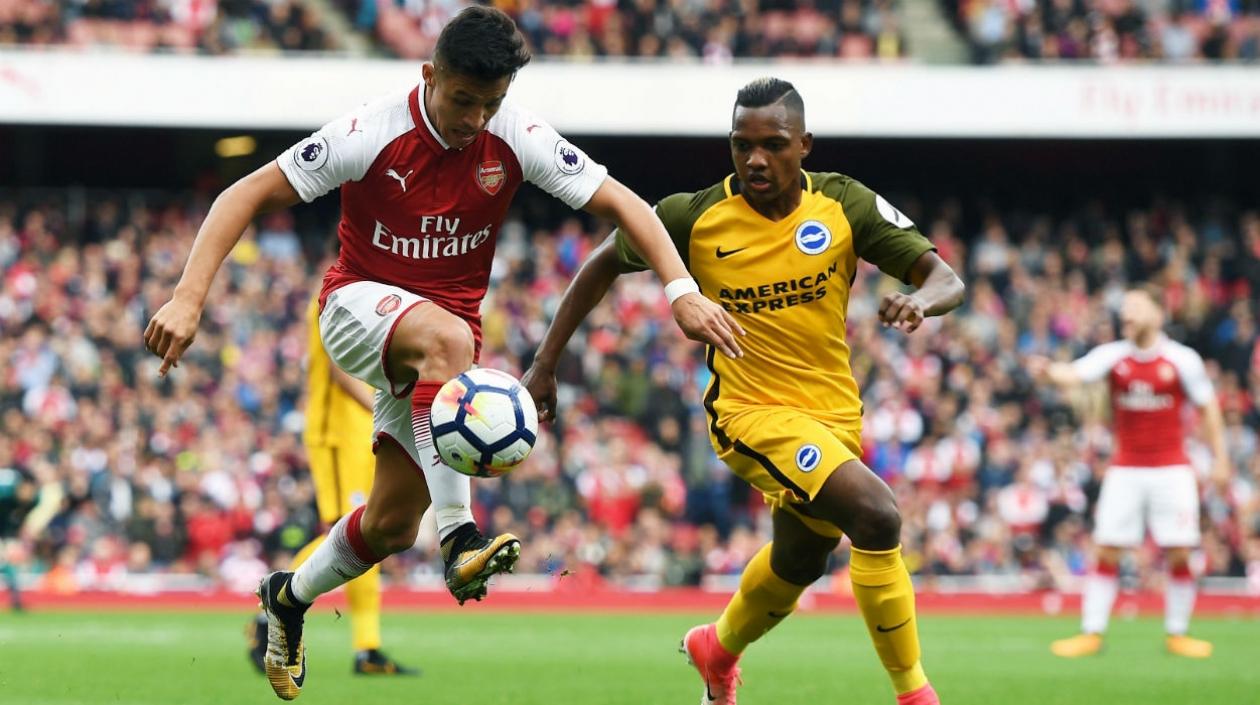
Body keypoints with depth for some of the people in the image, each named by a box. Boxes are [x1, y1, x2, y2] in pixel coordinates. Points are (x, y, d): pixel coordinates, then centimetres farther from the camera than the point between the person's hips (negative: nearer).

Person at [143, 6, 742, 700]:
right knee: (447, 337, -39)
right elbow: (245, 196, -18)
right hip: (360, 304, -4)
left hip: (447, 336, 4)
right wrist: (188, 299, -28)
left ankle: (290, 596, 32)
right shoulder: (372, 134, -21)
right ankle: (459, 539, -44)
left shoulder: (517, 139, -13)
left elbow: (620, 203, -10)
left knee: (392, 523, 1)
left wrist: (681, 290, -24)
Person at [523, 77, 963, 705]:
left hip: (835, 414, 5)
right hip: (751, 411, -5)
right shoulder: (695, 217, -12)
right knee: (876, 513, -28)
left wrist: (919, 301, -33)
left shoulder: (845, 205, -8)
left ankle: (719, 648, 57)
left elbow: (945, 279, -8)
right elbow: (605, 263, 3)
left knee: (800, 559, 25)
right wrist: (545, 363, 1)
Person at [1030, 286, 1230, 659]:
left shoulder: (1183, 359, -4)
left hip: (1171, 469, -1)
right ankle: (1091, 633, 3)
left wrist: (1220, 458, 6)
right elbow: (1074, 374, -19)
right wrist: (1049, 372, -41)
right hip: (1125, 470, 1)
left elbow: (1208, 407, 6)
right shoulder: (1113, 355, -2)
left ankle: (1177, 634, 12)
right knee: (1106, 551, -3)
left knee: (1178, 554, -2)